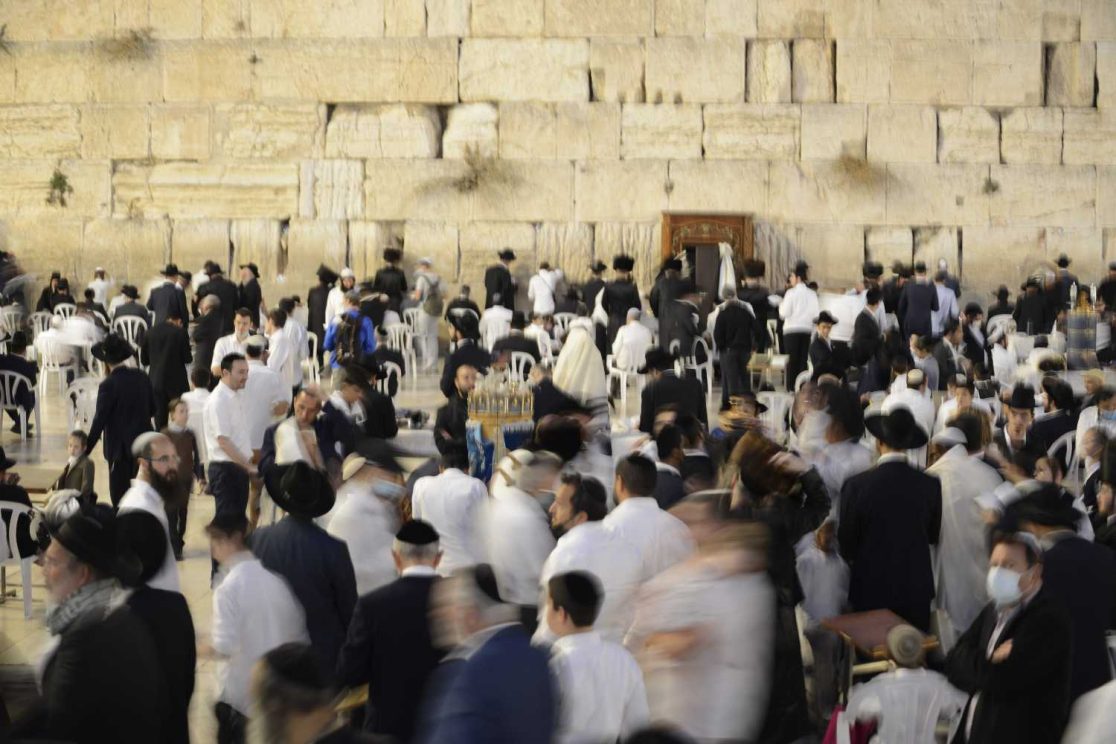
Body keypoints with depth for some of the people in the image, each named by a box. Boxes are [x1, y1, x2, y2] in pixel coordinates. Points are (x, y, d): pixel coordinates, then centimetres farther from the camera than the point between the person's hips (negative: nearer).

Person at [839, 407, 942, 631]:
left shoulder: (857, 486, -14)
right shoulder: (930, 485, -7)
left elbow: (846, 543, -4)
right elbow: (934, 535, 7)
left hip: (871, 589, -2)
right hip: (917, 590, 2)